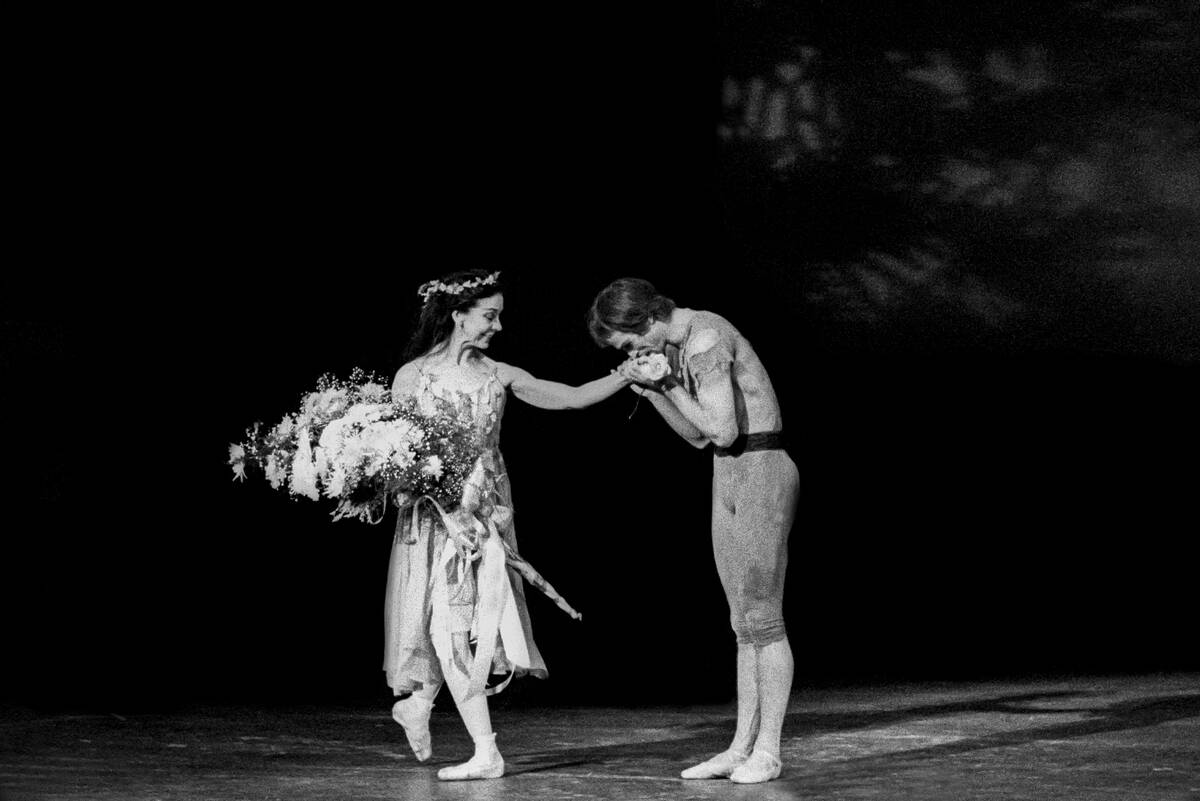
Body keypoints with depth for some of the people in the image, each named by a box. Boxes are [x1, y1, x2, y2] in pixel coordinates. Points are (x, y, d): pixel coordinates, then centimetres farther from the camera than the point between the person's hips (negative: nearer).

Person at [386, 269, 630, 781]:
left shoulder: (498, 376, 7)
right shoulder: (412, 375, -1)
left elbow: (574, 397, 5)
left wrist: (629, 374, -3)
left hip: (487, 506, 3)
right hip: (434, 509, -3)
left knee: (477, 617, -5)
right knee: (451, 619, -7)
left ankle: (419, 701, 23)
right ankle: (486, 753, -6)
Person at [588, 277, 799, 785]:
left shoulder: (705, 340, -18)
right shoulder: (677, 345, 13)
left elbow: (722, 430, -21)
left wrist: (668, 385, -12)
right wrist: (650, 391, 3)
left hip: (761, 472, -10)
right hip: (730, 477, 10)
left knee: (762, 618, -7)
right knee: (745, 622, 9)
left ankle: (767, 751, -2)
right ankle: (742, 747, 10)